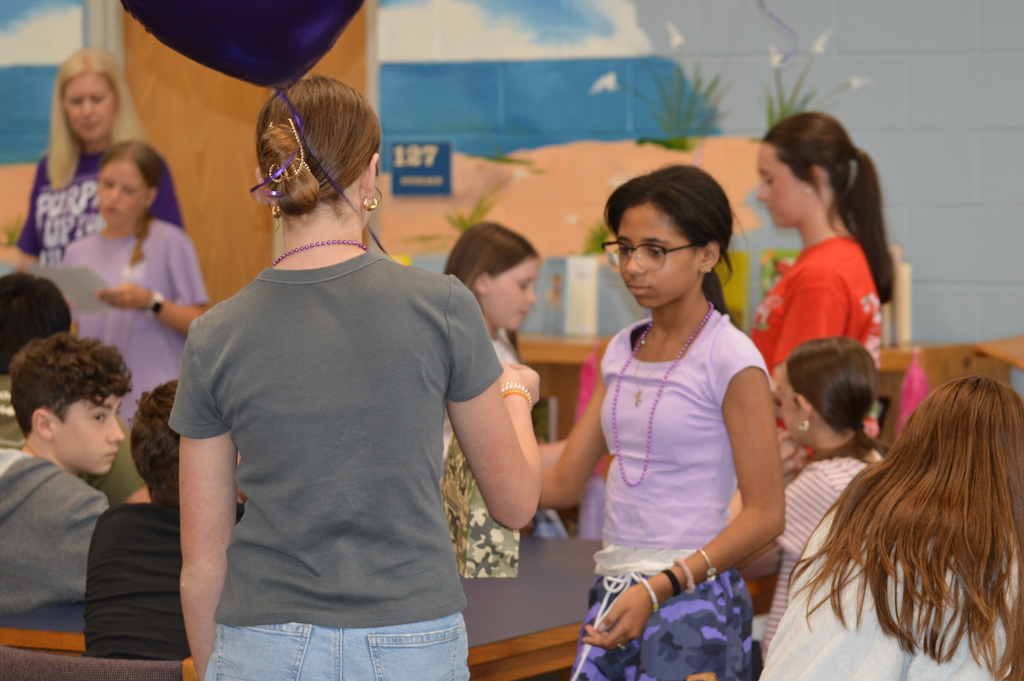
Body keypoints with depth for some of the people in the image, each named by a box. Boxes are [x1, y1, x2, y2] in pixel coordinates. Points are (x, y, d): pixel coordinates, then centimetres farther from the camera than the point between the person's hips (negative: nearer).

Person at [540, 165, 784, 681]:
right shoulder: (622, 352, 11)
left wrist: (659, 589, -19)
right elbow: (564, 484, 11)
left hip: (692, 598, -6)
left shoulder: (730, 360, -9)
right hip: (612, 596, 6)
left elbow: (764, 513, -12)